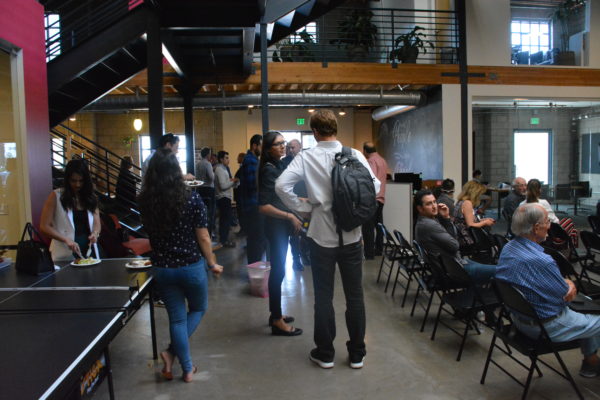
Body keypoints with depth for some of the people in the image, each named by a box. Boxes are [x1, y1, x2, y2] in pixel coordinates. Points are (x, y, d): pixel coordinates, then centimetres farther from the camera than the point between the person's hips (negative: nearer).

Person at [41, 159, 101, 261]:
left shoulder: (90, 197, 7)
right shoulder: (56, 196, -3)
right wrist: (66, 239, -18)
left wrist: (95, 233, -13)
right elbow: (44, 226, -6)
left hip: (88, 252, 3)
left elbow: (96, 225, 9)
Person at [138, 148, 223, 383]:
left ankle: (187, 369, 22)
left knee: (177, 318, 16)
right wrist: (213, 264, 3)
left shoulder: (145, 203, -7)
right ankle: (172, 351, 12)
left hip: (162, 269, 3)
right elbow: (203, 238, -10)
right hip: (192, 266, -2)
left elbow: (150, 233, 9)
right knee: (198, 309, 23)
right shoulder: (192, 199, -15)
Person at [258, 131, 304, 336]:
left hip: (282, 225, 9)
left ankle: (275, 314, 28)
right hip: (275, 226, -9)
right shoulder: (268, 170, -17)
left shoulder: (279, 166, 10)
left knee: (278, 270, 16)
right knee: (278, 271, -3)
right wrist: (289, 216, -21)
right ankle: (277, 322, 8)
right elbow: (263, 206, -23)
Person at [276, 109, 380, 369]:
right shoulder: (355, 155, -5)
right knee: (354, 295, 12)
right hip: (351, 235, 1)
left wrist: (304, 209, -4)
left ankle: (325, 354, 23)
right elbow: (374, 185, -5)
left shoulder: (306, 157, -7)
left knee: (324, 297, 12)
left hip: (321, 235, -1)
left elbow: (281, 185, -15)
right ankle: (357, 353, 23)